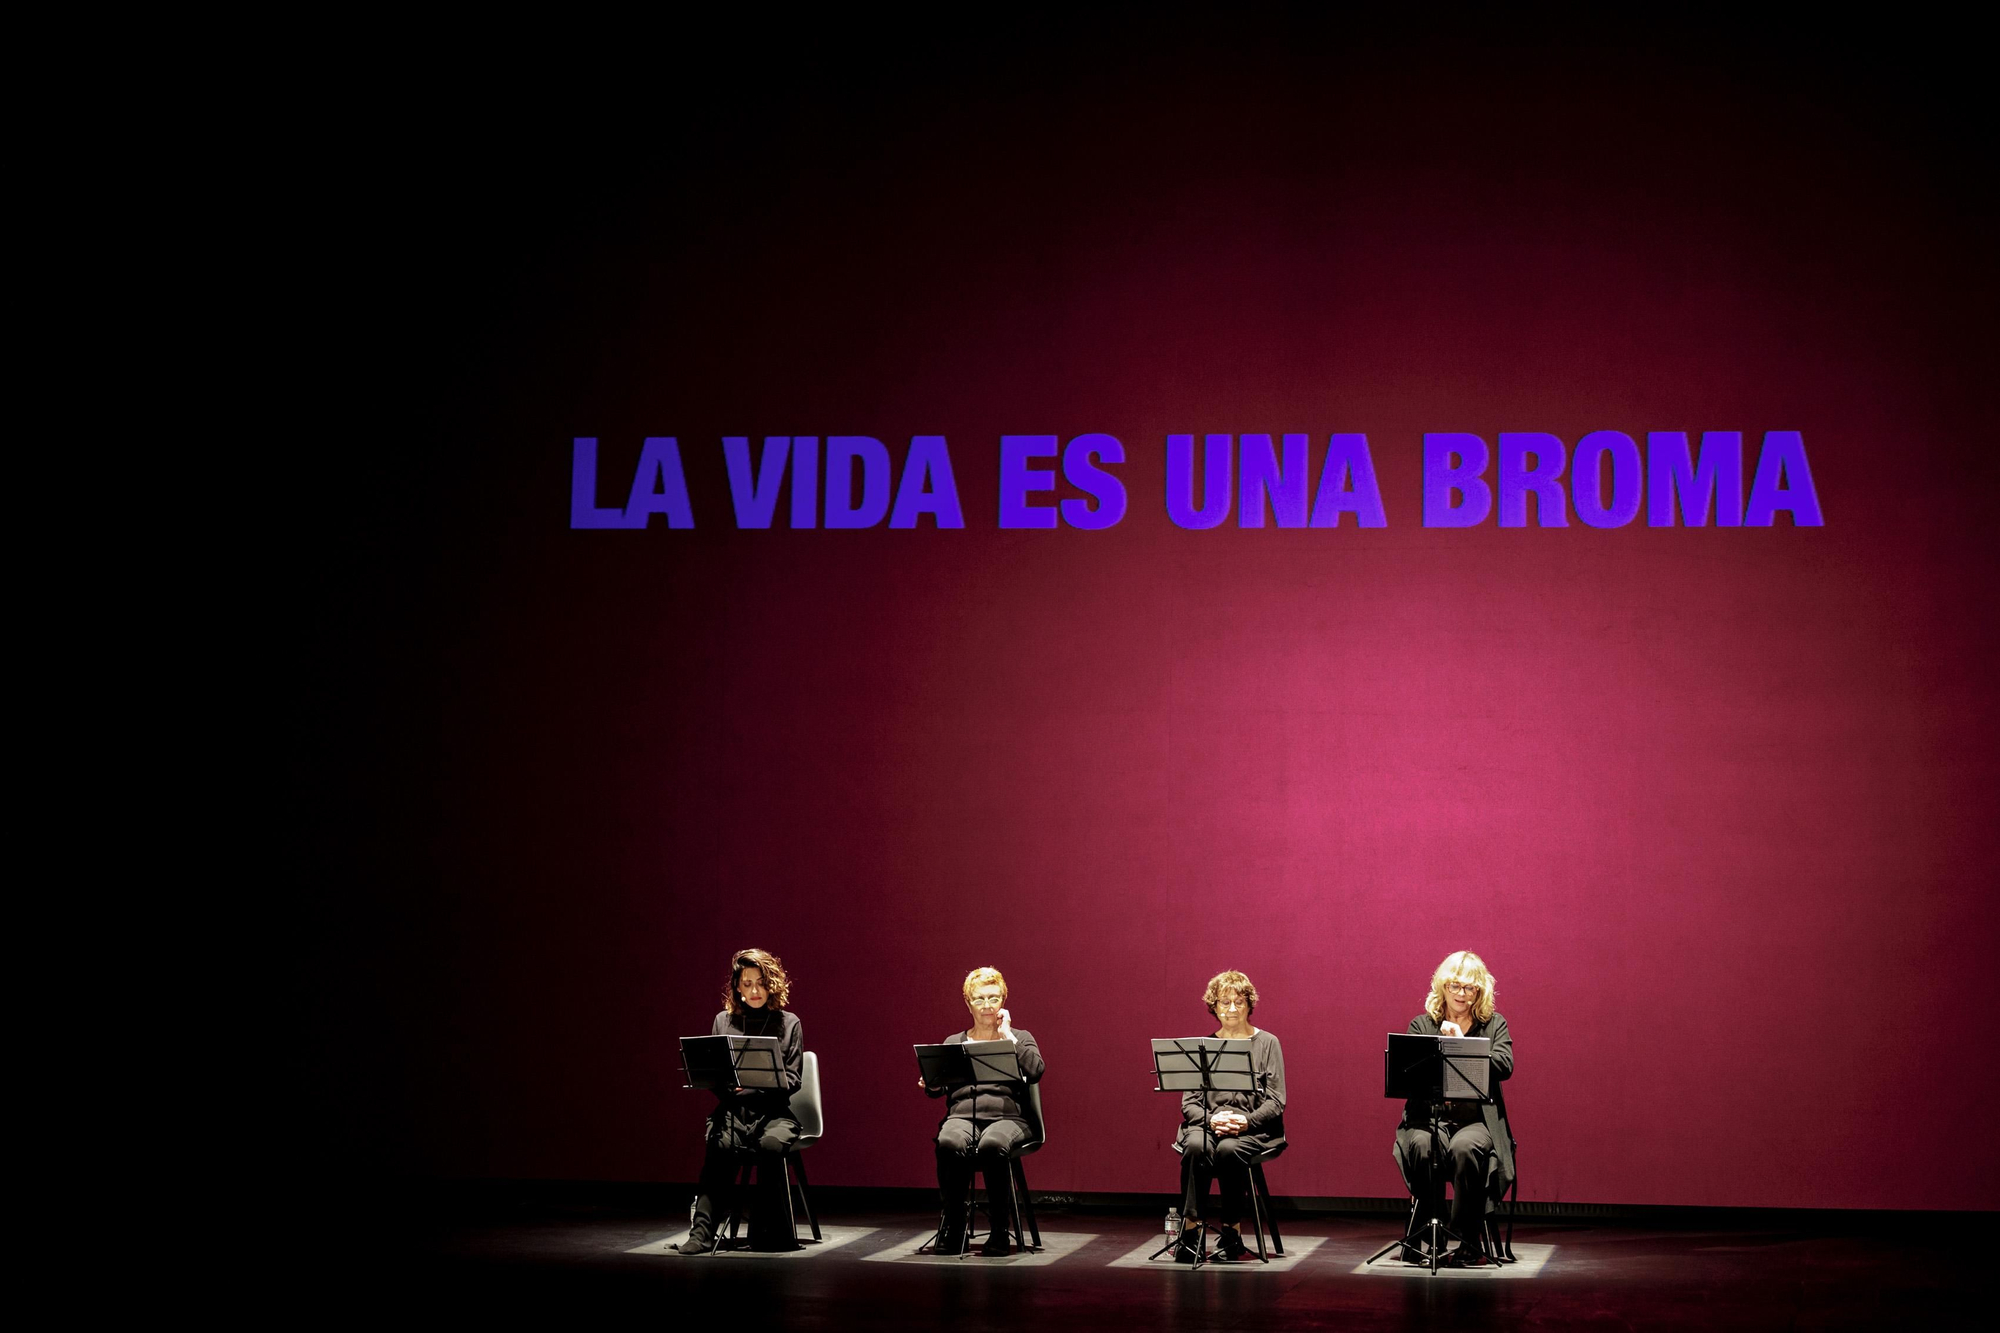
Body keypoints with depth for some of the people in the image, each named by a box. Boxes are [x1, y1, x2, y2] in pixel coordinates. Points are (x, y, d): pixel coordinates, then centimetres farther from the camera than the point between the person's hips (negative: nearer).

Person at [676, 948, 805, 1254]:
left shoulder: (788, 1023, 8)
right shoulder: (723, 1022, 13)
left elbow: (791, 1080, 1)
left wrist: (755, 1085, -17)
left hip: (773, 1112, -1)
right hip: (731, 1111, 1)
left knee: (771, 1145, -36)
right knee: (720, 1147, -34)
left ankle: (771, 1234, -24)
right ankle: (702, 1231, -39)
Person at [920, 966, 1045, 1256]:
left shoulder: (1020, 1039, 16)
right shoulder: (953, 1042, 22)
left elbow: (1035, 1071, -5)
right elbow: (938, 1087, 11)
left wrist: (1007, 1036, -1)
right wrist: (929, 1085, -12)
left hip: (1006, 1117, -2)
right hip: (962, 1115, 2)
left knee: (993, 1145, -39)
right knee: (949, 1144, -36)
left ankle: (1000, 1232, -27)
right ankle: (953, 1227, -21)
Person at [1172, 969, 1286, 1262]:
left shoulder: (1267, 1043, 7)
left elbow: (1276, 1102, 0)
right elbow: (1189, 1101, 8)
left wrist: (1247, 1121, -18)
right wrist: (1210, 1119, -14)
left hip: (1253, 1128, -2)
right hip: (1207, 1124, 2)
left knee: (1228, 1149, -36)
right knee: (1196, 1147, -34)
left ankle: (1231, 1234, -22)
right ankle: (1191, 1231, -33)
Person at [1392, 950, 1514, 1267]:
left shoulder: (1494, 1024, 12)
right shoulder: (1421, 1025, 13)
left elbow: (1504, 1066, -6)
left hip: (1476, 1120, -1)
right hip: (1429, 1118, 1)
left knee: (1465, 1147, -35)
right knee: (1422, 1146, -34)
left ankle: (1468, 1244, -27)